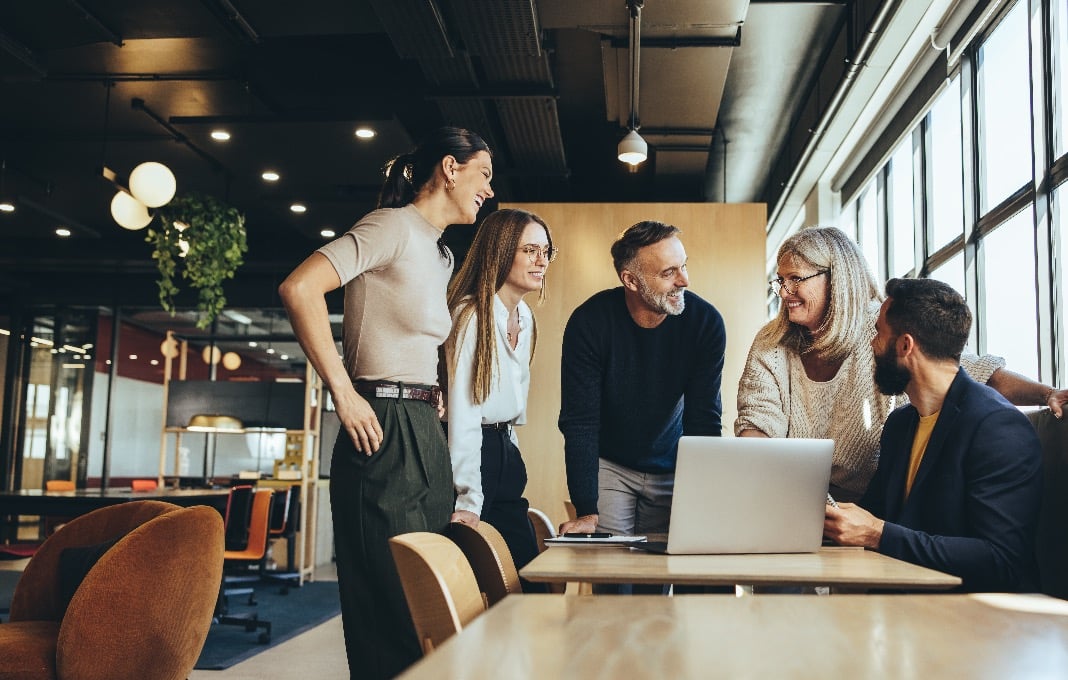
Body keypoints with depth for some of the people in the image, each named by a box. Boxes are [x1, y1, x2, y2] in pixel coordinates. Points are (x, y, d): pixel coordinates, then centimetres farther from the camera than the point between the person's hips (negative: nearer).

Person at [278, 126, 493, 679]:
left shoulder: (441, 257, 20)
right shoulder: (394, 225, -8)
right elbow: (299, 288, -20)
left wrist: (429, 394, 14)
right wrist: (344, 394, -19)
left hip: (424, 434, 10)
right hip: (384, 433, -9)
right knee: (390, 608, -4)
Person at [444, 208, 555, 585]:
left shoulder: (525, 317, 12)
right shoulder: (472, 316, -15)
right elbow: (463, 412, -20)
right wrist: (468, 501, -22)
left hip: (505, 453, 9)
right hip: (470, 452, -8)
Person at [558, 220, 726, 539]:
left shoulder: (706, 321, -17)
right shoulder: (590, 322, -21)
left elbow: (704, 420, -14)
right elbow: (579, 422, -20)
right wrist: (586, 512, -26)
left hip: (672, 468, 2)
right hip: (608, 465, -1)